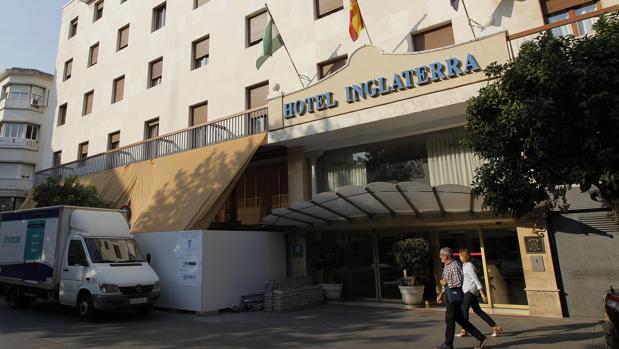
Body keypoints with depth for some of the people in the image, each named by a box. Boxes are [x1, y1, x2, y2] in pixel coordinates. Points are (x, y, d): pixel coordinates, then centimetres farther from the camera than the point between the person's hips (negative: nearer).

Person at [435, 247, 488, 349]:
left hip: (455, 296, -10)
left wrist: (446, 283, -11)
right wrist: (441, 294, 17)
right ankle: (481, 338, 19)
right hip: (451, 296, 10)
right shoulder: (446, 266, 13)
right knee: (460, 319, 13)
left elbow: (459, 283, -21)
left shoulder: (454, 266, -18)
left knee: (449, 319, -1)